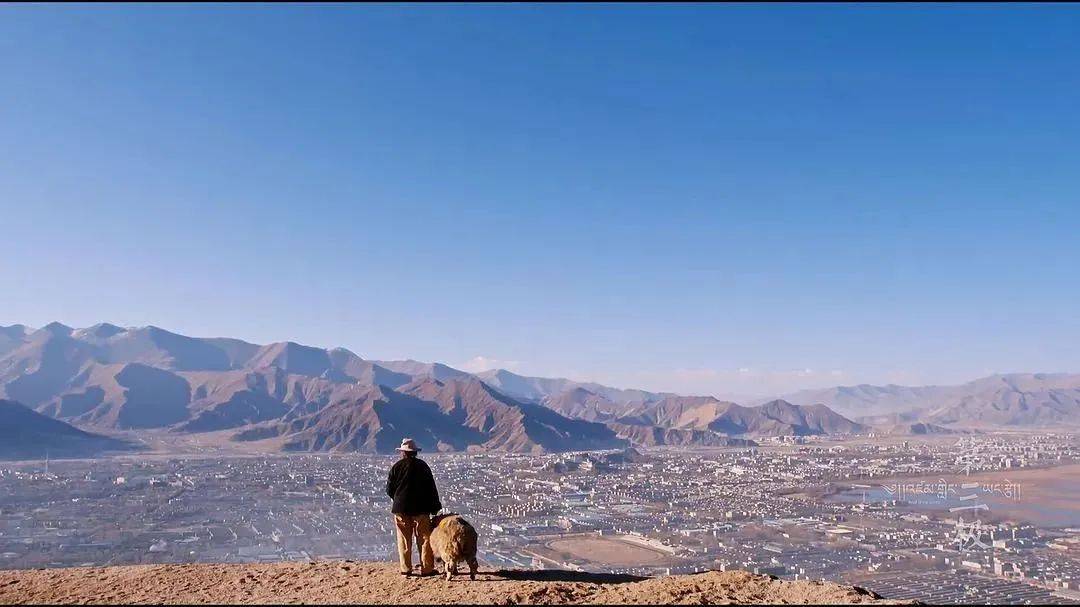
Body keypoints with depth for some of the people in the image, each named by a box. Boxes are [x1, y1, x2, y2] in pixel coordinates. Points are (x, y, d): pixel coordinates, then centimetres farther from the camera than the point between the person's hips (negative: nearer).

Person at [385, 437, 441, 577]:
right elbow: (431, 488, 0)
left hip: (401, 508, 1)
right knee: (424, 538, 4)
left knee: (404, 540, 7)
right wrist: (435, 507, 6)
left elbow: (389, 489, 2)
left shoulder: (397, 466, -1)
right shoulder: (422, 465, 0)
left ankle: (406, 569, 7)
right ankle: (427, 568, 2)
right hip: (420, 508, -1)